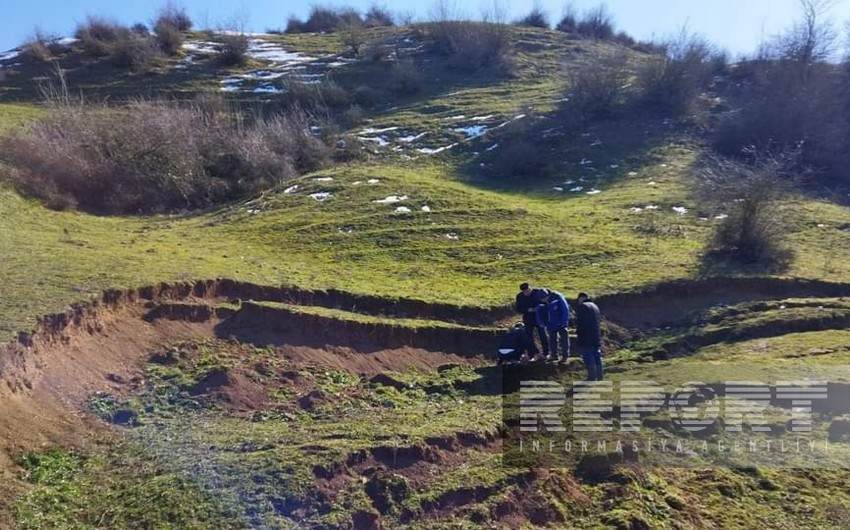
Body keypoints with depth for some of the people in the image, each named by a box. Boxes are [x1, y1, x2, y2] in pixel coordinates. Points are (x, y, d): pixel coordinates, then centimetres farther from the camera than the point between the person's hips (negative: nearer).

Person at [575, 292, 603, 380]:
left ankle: (592, 377, -1)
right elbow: (597, 321, 17)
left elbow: (579, 321, -15)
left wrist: (578, 331, -1)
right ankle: (599, 376, 20)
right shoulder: (595, 306, 15)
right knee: (597, 356, 14)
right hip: (596, 336, 8)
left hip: (586, 337, -8)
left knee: (588, 357, -2)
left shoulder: (581, 306, -11)